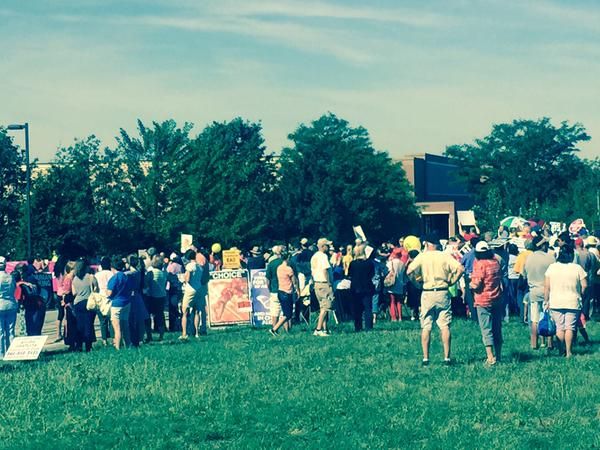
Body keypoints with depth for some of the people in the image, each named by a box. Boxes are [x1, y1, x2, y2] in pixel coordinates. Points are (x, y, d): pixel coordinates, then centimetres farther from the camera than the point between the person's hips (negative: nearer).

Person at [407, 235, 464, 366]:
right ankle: (447, 358, 0)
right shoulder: (445, 256, 0)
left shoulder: (421, 257, -2)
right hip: (443, 293, 1)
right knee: (445, 326, 3)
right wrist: (452, 282, 2)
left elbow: (409, 271, -13)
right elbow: (461, 269, -9)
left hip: (427, 294, -1)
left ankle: (425, 358, 4)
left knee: (426, 327, 5)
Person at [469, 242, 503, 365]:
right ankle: (498, 356, 21)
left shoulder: (480, 264, -15)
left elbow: (476, 285, -18)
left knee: (486, 330, -4)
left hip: (484, 302, -6)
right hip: (497, 300, 6)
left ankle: (490, 357, -10)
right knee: (497, 329, 14)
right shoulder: (496, 262, 5)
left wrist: (471, 284, 2)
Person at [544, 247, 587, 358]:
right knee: (570, 328, 1)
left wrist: (546, 301, 8)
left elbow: (546, 286, 0)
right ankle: (569, 352, 0)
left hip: (555, 303, 2)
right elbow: (584, 285, -4)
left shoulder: (551, 267, 0)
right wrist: (580, 296, 12)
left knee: (559, 327, 9)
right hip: (572, 303, -2)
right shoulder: (577, 268, -5)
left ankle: (562, 351, 11)